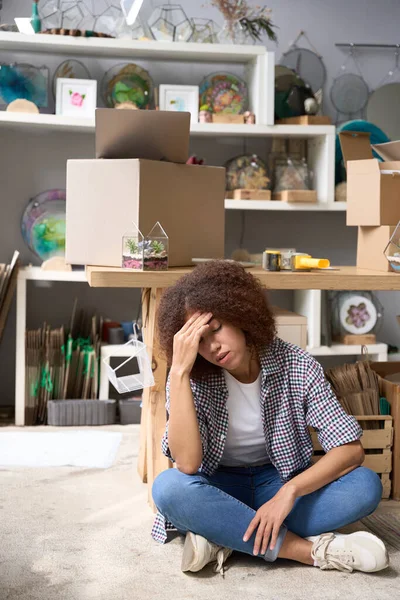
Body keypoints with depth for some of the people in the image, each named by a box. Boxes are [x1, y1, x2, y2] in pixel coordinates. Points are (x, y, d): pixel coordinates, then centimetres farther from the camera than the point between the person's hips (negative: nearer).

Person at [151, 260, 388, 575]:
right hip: (219, 487, -1)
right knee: (169, 487, -34)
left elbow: (351, 449, -18)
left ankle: (225, 539, -26)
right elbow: (187, 464, -30)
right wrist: (179, 370, -34)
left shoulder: (296, 364, -16)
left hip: (280, 480, 1)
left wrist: (289, 491, -33)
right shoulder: (192, 379, -16)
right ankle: (314, 550, -30)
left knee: (367, 485, -25)